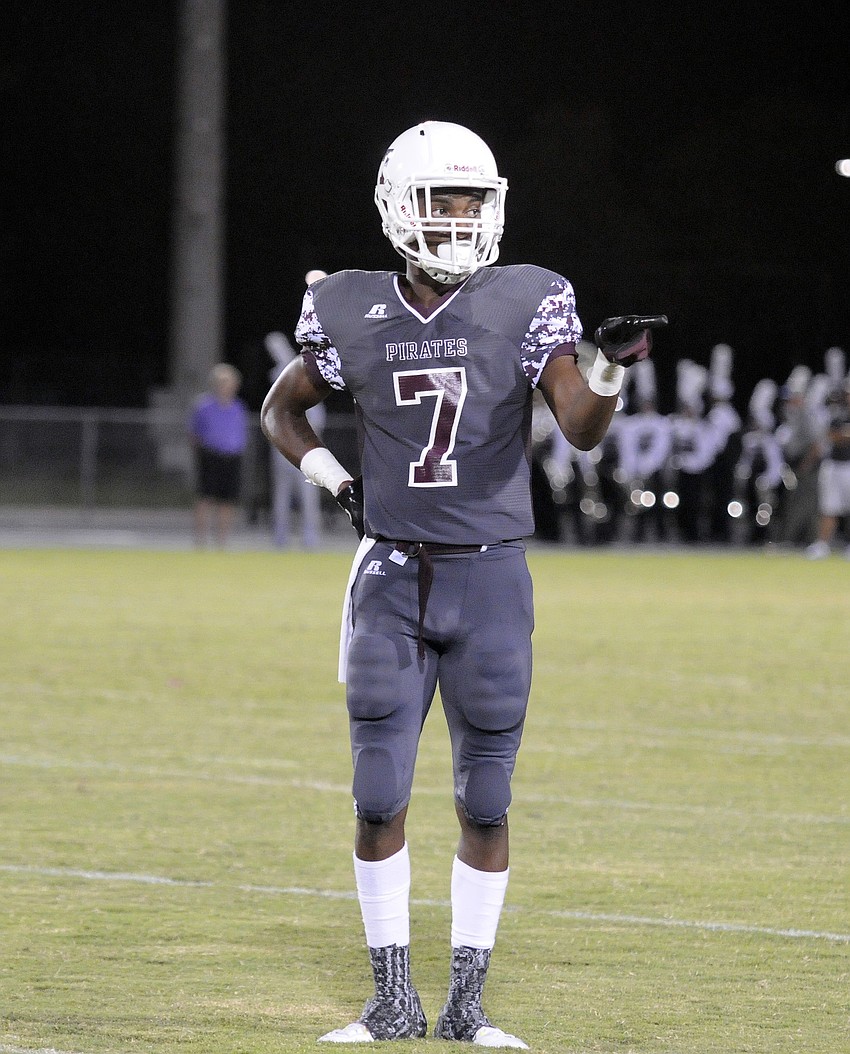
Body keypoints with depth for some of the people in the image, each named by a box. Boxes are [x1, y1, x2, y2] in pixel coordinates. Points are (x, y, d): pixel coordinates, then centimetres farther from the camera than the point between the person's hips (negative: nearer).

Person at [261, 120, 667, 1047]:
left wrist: (608, 372, -30)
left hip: (490, 578, -1)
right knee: (380, 797, -2)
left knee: (485, 801, 2)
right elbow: (281, 409, 18)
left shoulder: (526, 305, -3)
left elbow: (581, 431, -10)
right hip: (391, 578, 1)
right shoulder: (354, 313, 2)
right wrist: (331, 478, 2)